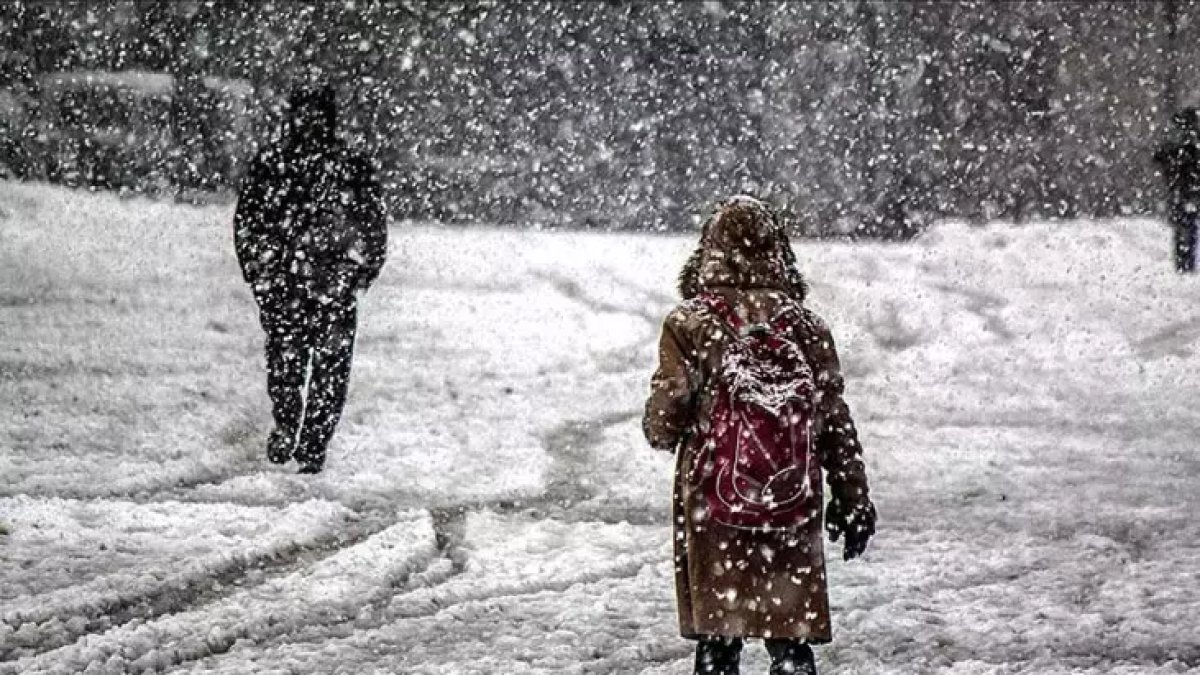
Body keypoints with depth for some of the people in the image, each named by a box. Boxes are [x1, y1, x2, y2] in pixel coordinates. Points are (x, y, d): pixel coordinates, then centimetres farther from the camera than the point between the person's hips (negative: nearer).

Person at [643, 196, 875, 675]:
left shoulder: (690, 324, -6)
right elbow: (836, 423, 3)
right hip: (795, 510, 1)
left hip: (712, 507, -1)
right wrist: (854, 501, 12)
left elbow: (664, 421, -7)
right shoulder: (806, 327, 0)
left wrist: (662, 432, 17)